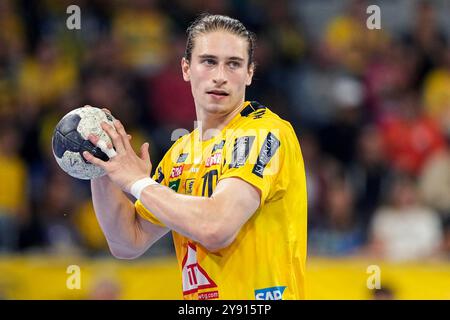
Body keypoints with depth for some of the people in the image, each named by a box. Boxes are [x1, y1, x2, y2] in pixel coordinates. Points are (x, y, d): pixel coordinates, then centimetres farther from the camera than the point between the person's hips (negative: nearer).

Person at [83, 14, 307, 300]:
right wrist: (102, 175, 0)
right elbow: (129, 244, 13)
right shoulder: (181, 152, 10)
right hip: (195, 301, 5)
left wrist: (138, 182, -12)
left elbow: (216, 228, -22)